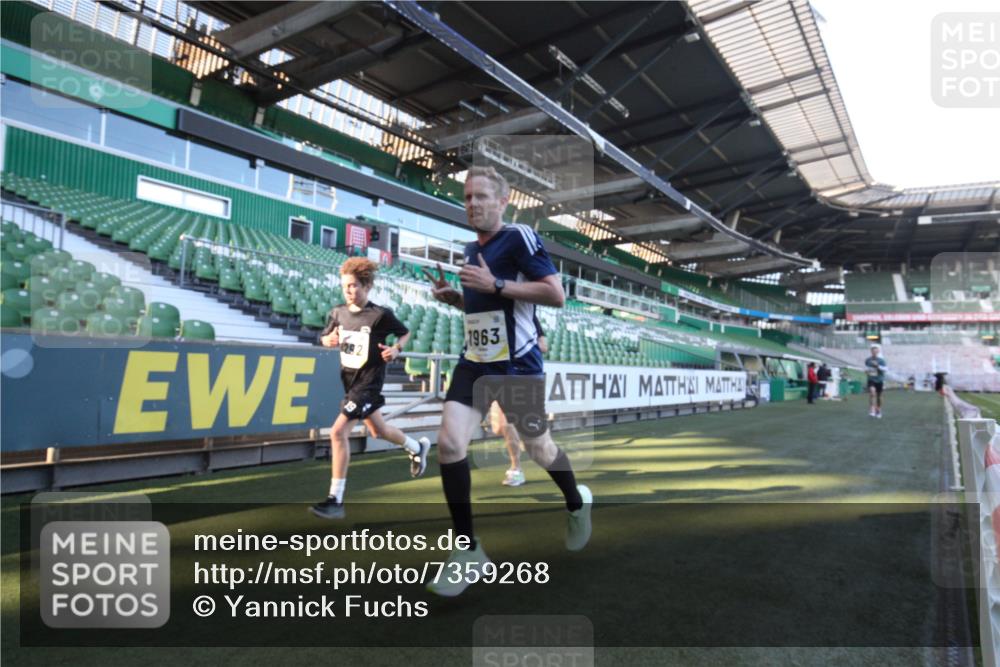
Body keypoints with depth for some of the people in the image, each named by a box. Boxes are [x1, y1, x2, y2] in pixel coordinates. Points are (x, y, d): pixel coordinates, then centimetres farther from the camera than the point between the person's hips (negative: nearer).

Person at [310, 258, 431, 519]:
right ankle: (418, 447, 52)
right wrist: (330, 340, -10)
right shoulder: (338, 312, 0)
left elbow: (405, 333, 1)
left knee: (338, 432, -18)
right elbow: (325, 338, 13)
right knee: (379, 430, 24)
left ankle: (336, 500, -8)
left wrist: (396, 349, -17)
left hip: (369, 382, -7)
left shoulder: (380, 314, -14)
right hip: (349, 379, 7)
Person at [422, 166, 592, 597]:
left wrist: (495, 285, -24)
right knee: (449, 443, -10)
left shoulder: (520, 238, -11)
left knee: (539, 450, 10)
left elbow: (556, 295, -20)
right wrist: (452, 296, 6)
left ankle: (577, 503, 44)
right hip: (474, 363, 6)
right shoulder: (471, 249, 13)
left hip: (517, 366, -6)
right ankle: (469, 550, 3)